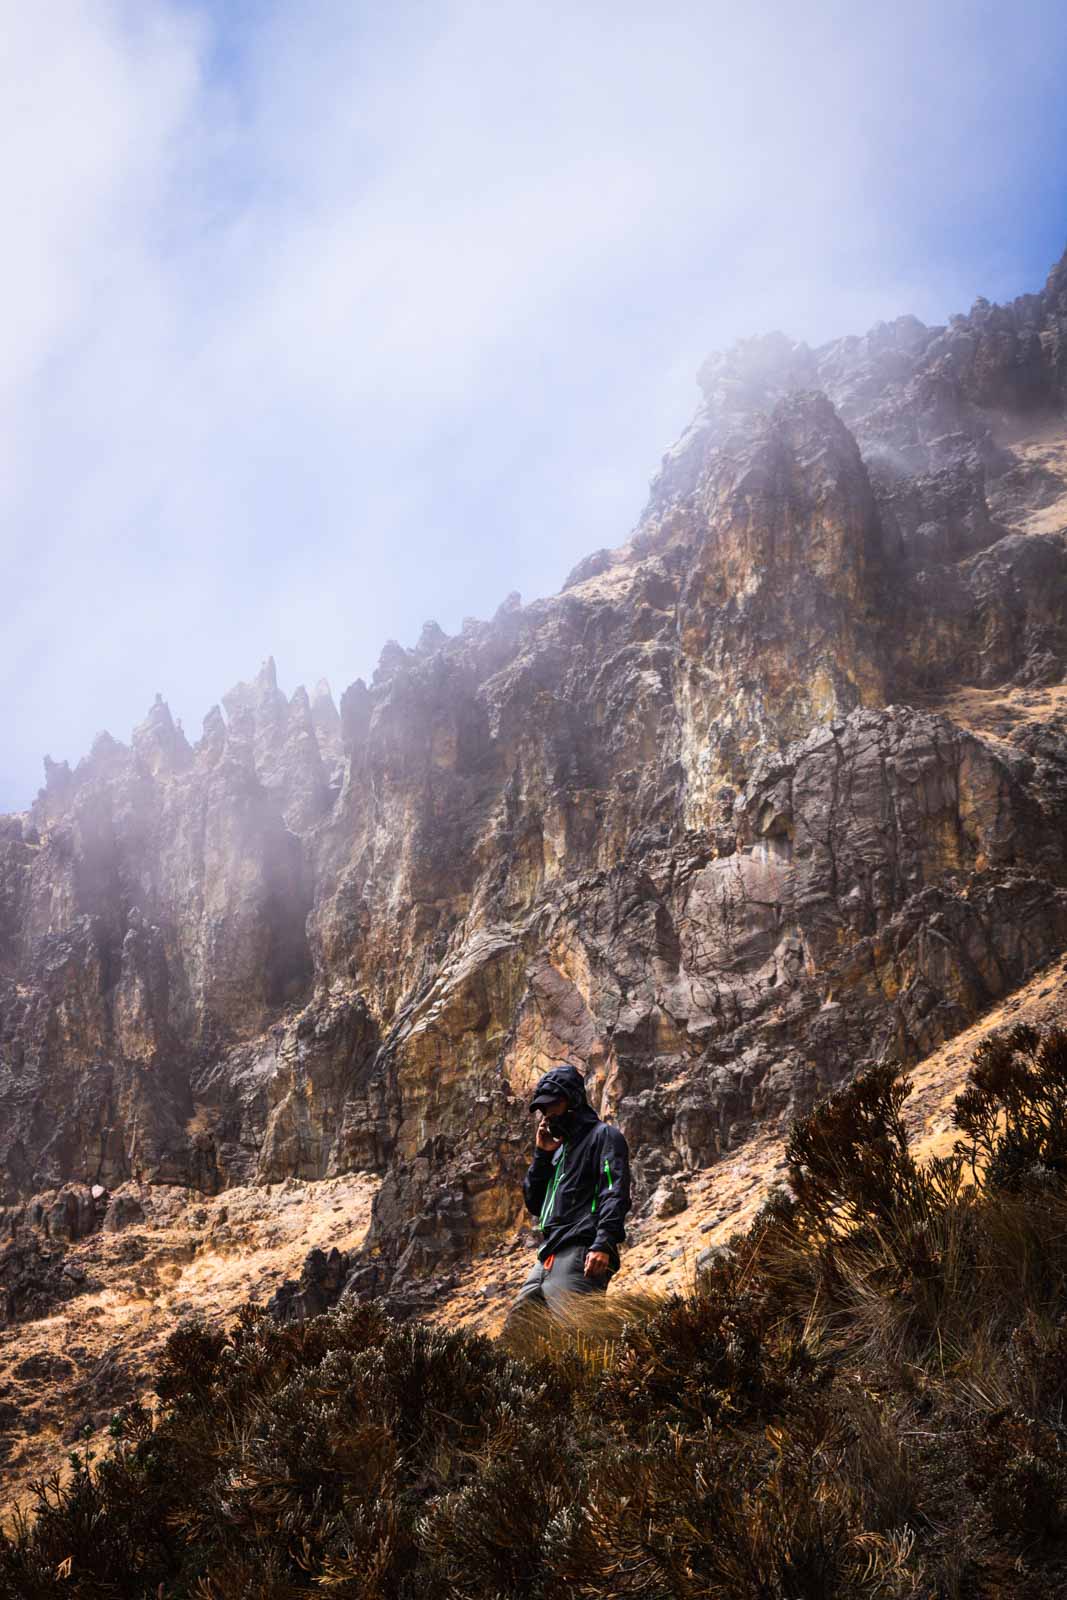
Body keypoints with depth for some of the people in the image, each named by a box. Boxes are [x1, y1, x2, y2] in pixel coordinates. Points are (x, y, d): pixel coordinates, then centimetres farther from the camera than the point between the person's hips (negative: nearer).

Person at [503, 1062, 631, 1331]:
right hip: (548, 1259, 9)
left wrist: (604, 1244, -25)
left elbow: (615, 1193, -11)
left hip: (581, 1258, -9)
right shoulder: (561, 1147, 29)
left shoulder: (603, 1135, 4)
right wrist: (542, 1155, 12)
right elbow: (534, 1204, 23)